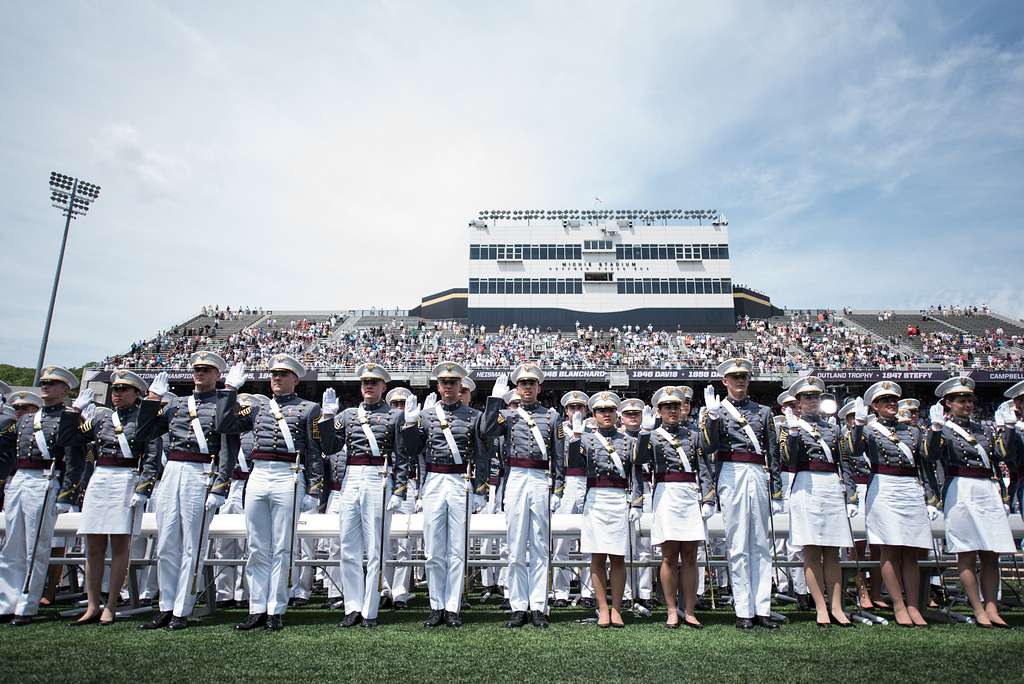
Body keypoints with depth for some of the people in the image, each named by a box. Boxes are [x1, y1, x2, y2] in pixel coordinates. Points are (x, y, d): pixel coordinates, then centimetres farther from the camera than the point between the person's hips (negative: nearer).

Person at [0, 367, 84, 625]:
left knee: (36, 550, 0)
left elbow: (75, 461, -8)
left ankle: (26, 608, 7)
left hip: (45, 484, -6)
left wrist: (66, 497, -14)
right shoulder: (22, 419, 19)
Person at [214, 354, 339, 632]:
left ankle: (276, 611, 12)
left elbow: (318, 451, 1)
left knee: (282, 549, 3)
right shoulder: (258, 408, 17)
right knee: (257, 549, 9)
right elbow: (224, 425, 7)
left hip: (288, 479, -4)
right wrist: (229, 389, 9)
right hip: (257, 477, 4)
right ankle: (257, 609, 19)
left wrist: (315, 479, -9)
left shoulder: (308, 409, 4)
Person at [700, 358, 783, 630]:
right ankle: (743, 611, 5)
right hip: (731, 477, -3)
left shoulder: (763, 411, 14)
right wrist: (712, 415, -19)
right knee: (737, 545, -1)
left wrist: (777, 492, 9)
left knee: (762, 544, 5)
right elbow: (709, 447, -8)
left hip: (759, 476, 4)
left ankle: (762, 609, 12)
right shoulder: (715, 410, 5)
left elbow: (773, 454, 13)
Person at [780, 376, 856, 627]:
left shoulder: (831, 428, 19)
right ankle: (821, 608, 2)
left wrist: (850, 498, 10)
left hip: (834, 489, 4)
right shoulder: (791, 424, 6)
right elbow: (788, 460, -7)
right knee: (811, 551, -3)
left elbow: (843, 464, 17)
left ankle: (836, 608, 9)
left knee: (832, 552, 6)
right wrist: (793, 432, -21)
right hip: (807, 488, -4)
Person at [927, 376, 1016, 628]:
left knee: (991, 555, 5)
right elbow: (932, 455, -15)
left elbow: (1003, 454, 6)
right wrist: (936, 427, -23)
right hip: (961, 492, -5)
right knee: (967, 556, -1)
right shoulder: (942, 429, 2)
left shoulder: (983, 429, 18)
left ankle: (992, 609, 11)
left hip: (990, 492, 6)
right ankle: (979, 611, 5)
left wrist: (1008, 427, 2)